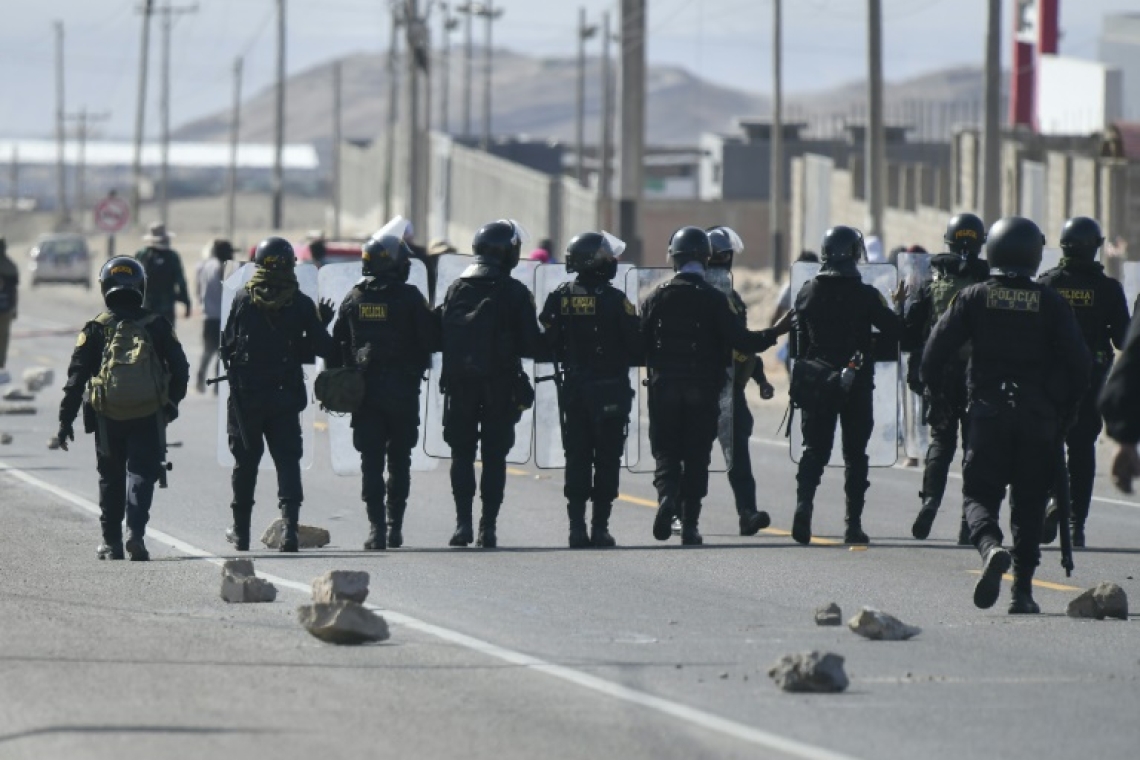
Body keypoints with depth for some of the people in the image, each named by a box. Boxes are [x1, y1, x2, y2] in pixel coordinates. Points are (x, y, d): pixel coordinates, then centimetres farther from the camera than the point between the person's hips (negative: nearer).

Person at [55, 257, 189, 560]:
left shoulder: (96, 329, 0)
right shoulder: (156, 326, 2)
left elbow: (76, 377, -2)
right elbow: (180, 368, 5)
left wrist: (66, 421, 1)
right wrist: (172, 403, 21)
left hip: (108, 417, 0)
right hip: (149, 416, 0)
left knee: (110, 478, 14)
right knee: (141, 473, 1)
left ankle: (112, 542, 17)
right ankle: (135, 532, -19)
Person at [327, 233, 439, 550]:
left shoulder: (354, 298, 4)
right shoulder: (410, 298, -6)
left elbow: (336, 345, 6)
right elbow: (432, 341, -7)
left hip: (364, 390, 2)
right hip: (402, 390, -2)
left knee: (371, 461, 2)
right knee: (399, 459, 10)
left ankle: (376, 527, -7)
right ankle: (395, 527, 9)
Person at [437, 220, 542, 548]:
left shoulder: (456, 289, 3)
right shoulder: (515, 293, -8)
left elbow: (439, 339, 4)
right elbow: (530, 345, -8)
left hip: (460, 385, 2)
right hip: (501, 386, -2)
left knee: (462, 456, 11)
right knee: (494, 457, 4)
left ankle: (463, 523, 3)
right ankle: (488, 526, -1)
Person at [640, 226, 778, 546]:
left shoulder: (656, 297, 0)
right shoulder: (714, 300, -6)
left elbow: (641, 345, -1)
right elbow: (740, 341, -9)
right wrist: (773, 335, 5)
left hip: (664, 388, 1)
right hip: (703, 390, -1)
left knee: (666, 451, 8)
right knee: (697, 456, 5)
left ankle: (667, 494, -21)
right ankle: (690, 524, 3)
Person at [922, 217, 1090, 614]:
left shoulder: (974, 298, -1)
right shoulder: (1051, 303, 0)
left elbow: (936, 348, -5)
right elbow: (1078, 361, -2)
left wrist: (935, 390, 12)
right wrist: (1065, 410, 10)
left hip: (988, 412, -1)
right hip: (1039, 417, 1)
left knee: (980, 493, 4)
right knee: (1029, 504, 9)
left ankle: (991, 547, -27)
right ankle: (1023, 590, 6)